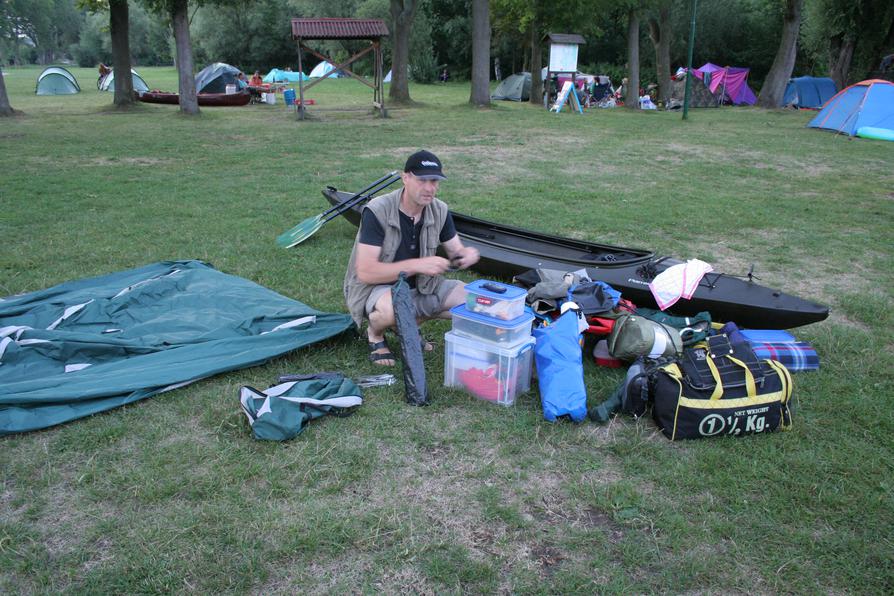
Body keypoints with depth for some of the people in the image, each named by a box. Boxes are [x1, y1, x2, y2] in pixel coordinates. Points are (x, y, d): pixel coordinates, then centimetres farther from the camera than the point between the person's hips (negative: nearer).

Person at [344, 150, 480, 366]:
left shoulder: (440, 210, -6)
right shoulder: (377, 211, -24)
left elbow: (455, 251, 4)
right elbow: (365, 272, -29)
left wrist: (467, 254, -23)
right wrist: (416, 265, -37)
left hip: (419, 286, 6)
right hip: (375, 288, -6)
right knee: (391, 307, -40)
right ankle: (375, 334, -2)